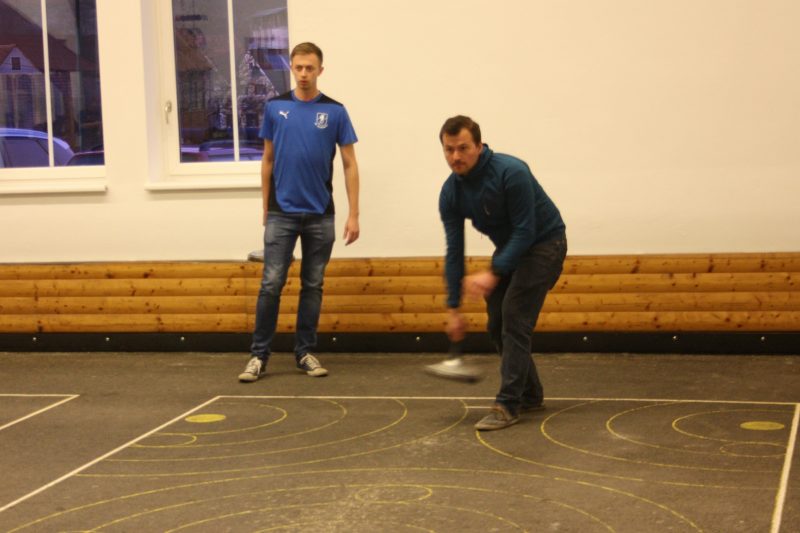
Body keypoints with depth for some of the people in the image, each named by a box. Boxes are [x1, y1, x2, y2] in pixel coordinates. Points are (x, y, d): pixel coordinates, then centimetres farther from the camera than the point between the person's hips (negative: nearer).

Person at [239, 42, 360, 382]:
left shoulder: (334, 112, 0)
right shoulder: (275, 108, 3)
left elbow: (349, 165, 1)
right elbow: (268, 161, 10)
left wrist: (353, 214, -5)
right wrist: (265, 209, 9)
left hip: (320, 215, 0)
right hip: (281, 213, 0)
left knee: (313, 286, 7)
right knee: (271, 284, -4)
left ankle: (305, 352, 16)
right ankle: (259, 354, 3)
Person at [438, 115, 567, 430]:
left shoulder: (511, 172, -30)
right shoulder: (451, 192, -11)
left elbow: (525, 232, -26)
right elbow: (454, 250, -7)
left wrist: (494, 274, -33)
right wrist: (453, 308, -9)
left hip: (544, 243, -7)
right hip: (508, 247, 7)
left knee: (514, 317, -18)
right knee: (497, 324, 3)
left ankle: (508, 405, -15)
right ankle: (530, 395, 18)